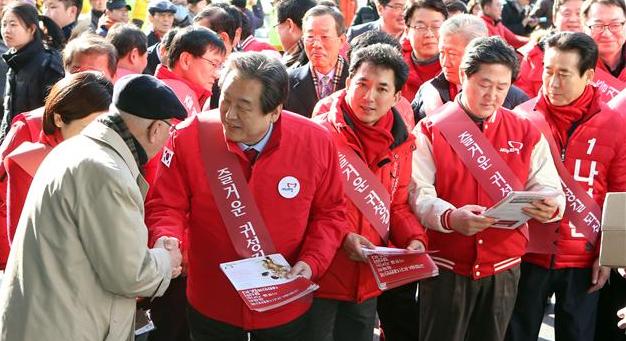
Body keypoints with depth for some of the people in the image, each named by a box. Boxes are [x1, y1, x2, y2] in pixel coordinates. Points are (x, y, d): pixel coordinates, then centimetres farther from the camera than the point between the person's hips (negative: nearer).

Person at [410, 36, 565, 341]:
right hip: (445, 266, -2)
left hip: (503, 268, 3)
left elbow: (549, 189, 2)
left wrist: (549, 207, -22)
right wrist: (450, 217, -31)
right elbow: (417, 193, -11)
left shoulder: (526, 134, 7)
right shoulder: (431, 130, -1)